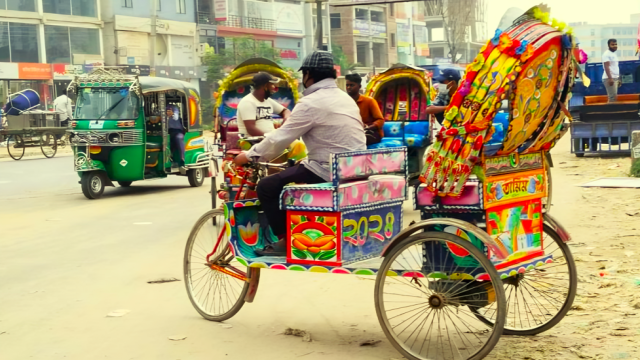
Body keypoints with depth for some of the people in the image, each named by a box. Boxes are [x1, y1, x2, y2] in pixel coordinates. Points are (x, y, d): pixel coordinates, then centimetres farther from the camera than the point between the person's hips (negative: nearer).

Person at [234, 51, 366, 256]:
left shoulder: (311, 103, -12)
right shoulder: (345, 99, 14)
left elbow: (279, 139, -10)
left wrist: (249, 156, 3)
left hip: (329, 172, -9)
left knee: (267, 187, 0)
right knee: (296, 171, 32)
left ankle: (285, 241, 4)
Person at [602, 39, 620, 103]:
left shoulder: (614, 54, 19)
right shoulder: (607, 54, -10)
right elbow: (606, 67, -19)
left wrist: (618, 78, 21)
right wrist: (610, 78, -26)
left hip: (615, 78, 10)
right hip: (609, 78, -10)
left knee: (613, 97, 8)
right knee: (613, 97, -14)